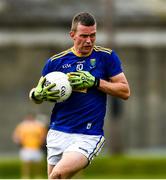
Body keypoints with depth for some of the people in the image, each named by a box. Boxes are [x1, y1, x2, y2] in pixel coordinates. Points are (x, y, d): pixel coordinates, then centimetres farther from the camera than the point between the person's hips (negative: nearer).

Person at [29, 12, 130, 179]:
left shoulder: (107, 57, 2)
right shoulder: (56, 61, 6)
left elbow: (125, 91, 1)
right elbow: (35, 92, 14)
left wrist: (95, 82, -11)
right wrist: (38, 95, -10)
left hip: (89, 136, -4)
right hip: (57, 133, 4)